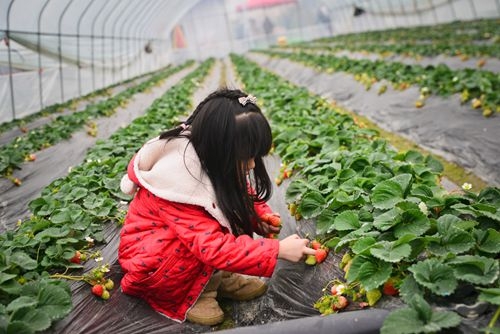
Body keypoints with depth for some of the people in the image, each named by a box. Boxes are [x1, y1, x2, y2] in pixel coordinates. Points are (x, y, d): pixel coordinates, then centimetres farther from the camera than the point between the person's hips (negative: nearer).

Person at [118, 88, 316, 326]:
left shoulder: (210, 157, -14)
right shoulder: (180, 179, -36)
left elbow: (244, 194, 4)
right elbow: (215, 247, -38)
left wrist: (262, 216, -16)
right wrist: (278, 250, -35)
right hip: (147, 252, -7)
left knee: (236, 208, -13)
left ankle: (217, 277, -6)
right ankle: (192, 294, -8)